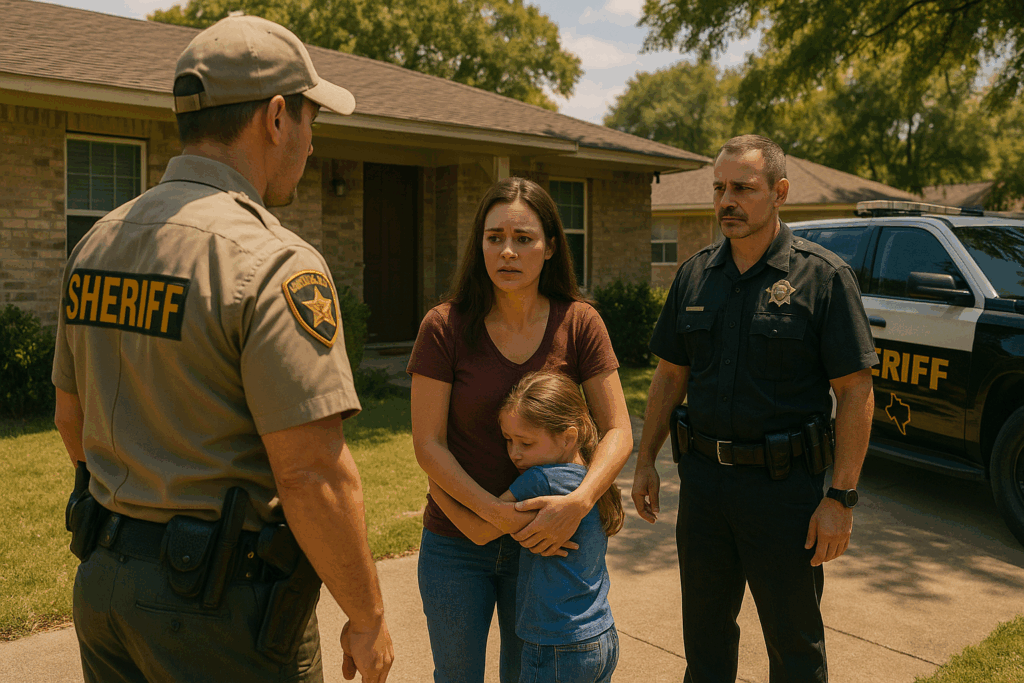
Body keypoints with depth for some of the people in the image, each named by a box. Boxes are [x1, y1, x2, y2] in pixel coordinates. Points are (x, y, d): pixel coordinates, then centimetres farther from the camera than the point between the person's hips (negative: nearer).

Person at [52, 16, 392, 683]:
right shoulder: (274, 263, -21)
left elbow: (73, 418, 14)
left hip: (103, 579, 8)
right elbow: (313, 475, -24)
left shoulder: (98, 242, 5)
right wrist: (368, 619, -12)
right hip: (222, 604, -7)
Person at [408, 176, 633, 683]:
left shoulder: (579, 324, -9)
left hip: (542, 543, 1)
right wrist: (498, 513, -23)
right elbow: (428, 445, -12)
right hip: (456, 543, -1)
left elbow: (617, 432, -10)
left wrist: (579, 502, -27)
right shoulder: (445, 327, -13)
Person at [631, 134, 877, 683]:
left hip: (783, 482, -4)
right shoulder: (695, 276, 6)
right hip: (702, 478, 4)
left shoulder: (824, 276, -8)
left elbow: (855, 392, -10)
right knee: (704, 632, 18)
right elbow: (670, 375, 12)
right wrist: (645, 461, 8)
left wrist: (841, 498, -15)